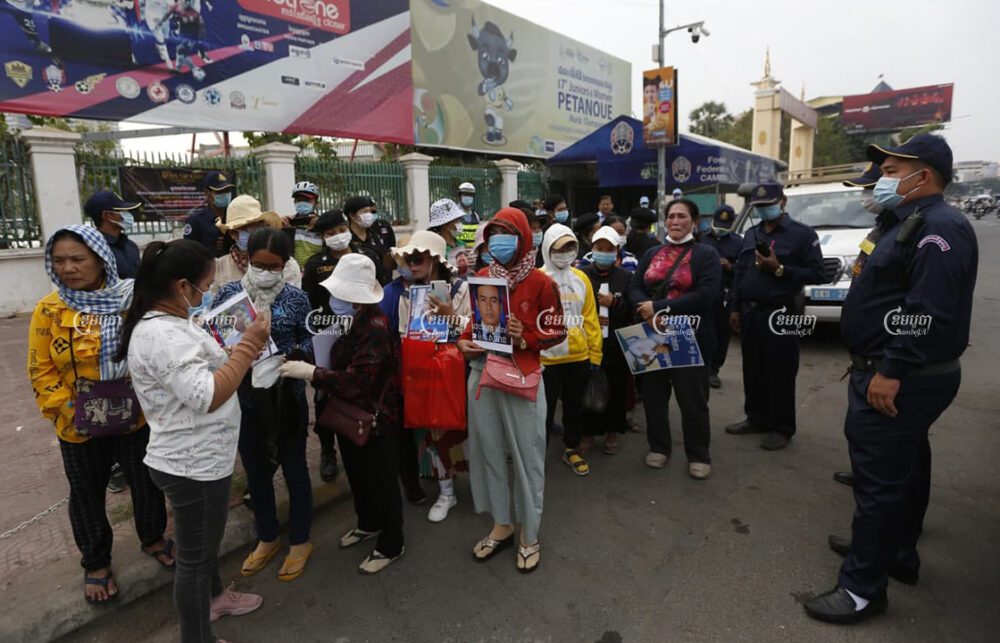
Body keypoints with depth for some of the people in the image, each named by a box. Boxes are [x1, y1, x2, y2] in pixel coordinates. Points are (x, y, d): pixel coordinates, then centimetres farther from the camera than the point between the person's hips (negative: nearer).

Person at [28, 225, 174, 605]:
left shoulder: (132, 300, -8)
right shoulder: (49, 311, -7)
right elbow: (41, 372, -4)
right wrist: (67, 409, -14)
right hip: (80, 428, 0)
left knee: (147, 485, 17)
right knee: (87, 496, 19)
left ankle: (153, 539, 45)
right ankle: (96, 563, 42)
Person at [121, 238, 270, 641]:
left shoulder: (162, 323, 6)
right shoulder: (163, 334, -27)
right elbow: (206, 396, -34)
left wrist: (236, 346, 5)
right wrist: (249, 345, -29)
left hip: (198, 458, 10)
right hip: (193, 465, -10)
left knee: (207, 539, 30)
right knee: (194, 554, 9)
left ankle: (214, 596, 52)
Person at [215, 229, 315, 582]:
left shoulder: (296, 297, -6)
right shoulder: (228, 293, -2)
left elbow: (307, 342, 2)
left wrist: (295, 356, -19)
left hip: (287, 396, -2)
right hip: (245, 396, 2)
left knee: (294, 468, 11)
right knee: (256, 471, 16)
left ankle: (300, 541, 30)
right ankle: (267, 538, 38)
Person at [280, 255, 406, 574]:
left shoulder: (376, 328, -27)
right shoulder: (346, 320, 2)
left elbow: (356, 380, -31)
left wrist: (311, 373, -30)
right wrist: (305, 364, -1)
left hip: (376, 417, -9)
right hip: (348, 413, 9)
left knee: (380, 480, 7)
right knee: (356, 473, 24)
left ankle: (391, 545, 26)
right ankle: (369, 524, 48)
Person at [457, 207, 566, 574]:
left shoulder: (540, 282, -7)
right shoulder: (481, 278, 6)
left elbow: (556, 331, -4)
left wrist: (524, 337, -20)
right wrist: (464, 341, -3)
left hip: (522, 377, -5)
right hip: (482, 373, 5)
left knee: (526, 456, 7)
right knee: (488, 451, 14)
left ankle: (529, 535, 26)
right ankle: (501, 526, 33)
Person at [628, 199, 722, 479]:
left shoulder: (707, 254, -2)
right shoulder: (651, 254, 14)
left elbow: (706, 294, -16)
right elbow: (634, 288, 5)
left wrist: (659, 307, -19)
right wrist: (647, 312, -17)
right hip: (653, 335, 4)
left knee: (693, 399, 5)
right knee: (653, 394, 12)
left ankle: (699, 455, 22)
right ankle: (658, 447, 30)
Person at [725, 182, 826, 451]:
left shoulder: (802, 234, -4)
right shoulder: (751, 234, 16)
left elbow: (817, 274, -10)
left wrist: (779, 269, -17)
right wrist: (735, 308, 10)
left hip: (780, 315, -6)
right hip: (750, 313, 6)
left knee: (780, 374, -1)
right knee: (752, 371, 12)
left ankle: (781, 428, 11)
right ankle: (756, 419, 25)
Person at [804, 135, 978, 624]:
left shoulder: (938, 228, -18)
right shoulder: (906, 222, 16)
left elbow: (927, 311, -27)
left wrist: (891, 372, -27)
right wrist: (874, 364, 21)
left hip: (902, 381, -11)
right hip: (892, 373, 11)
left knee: (879, 478, -5)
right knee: (903, 467, 21)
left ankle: (863, 588, 5)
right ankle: (898, 552, 39)